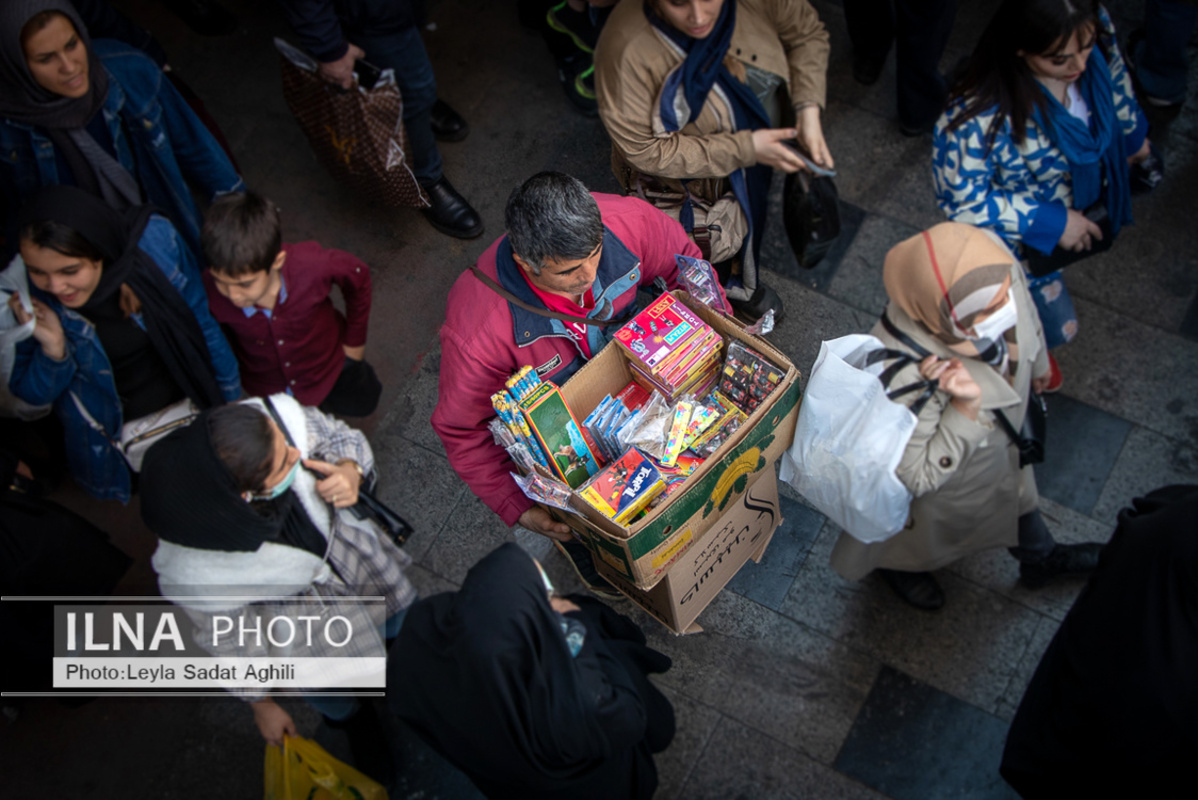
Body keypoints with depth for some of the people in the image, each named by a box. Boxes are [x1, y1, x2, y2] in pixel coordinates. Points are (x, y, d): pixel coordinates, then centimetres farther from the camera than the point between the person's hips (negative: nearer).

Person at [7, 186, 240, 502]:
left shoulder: (154, 240, -24)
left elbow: (202, 322, -7)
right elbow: (33, 393, -8)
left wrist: (232, 400, 3)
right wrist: (53, 349, -31)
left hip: (195, 400, 1)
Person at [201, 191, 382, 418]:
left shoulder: (312, 265, -41)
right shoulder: (209, 294, -38)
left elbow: (357, 276, -17)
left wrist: (354, 342, -5)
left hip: (328, 366, 0)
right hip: (266, 388, 1)